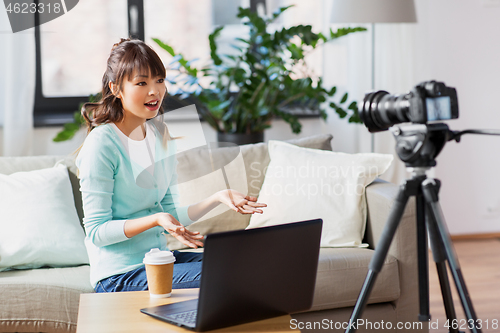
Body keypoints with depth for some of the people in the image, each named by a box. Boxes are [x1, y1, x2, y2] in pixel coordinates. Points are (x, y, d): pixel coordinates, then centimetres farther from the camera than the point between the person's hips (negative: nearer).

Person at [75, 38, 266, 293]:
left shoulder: (161, 134, 9)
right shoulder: (101, 144, -15)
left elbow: (170, 214, 10)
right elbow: (96, 231, -15)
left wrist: (217, 198, -2)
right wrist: (156, 219, -26)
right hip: (119, 276, -8)